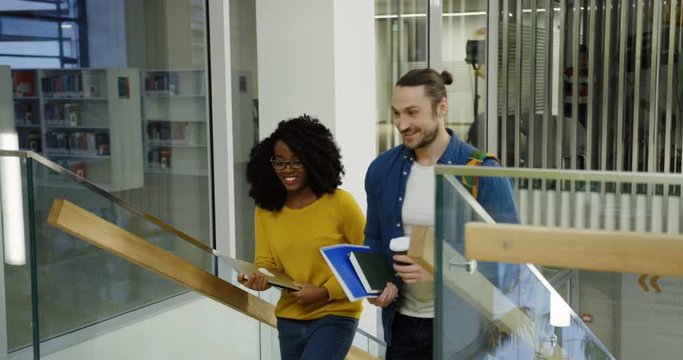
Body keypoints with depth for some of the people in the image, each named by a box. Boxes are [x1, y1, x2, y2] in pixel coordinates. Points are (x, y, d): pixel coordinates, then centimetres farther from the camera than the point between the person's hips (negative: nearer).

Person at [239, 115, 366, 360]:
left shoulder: (340, 203, -14)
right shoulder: (266, 209, -1)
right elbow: (266, 262, 1)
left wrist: (325, 292, -18)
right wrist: (259, 277, -23)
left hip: (335, 316, -5)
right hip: (289, 319, 5)